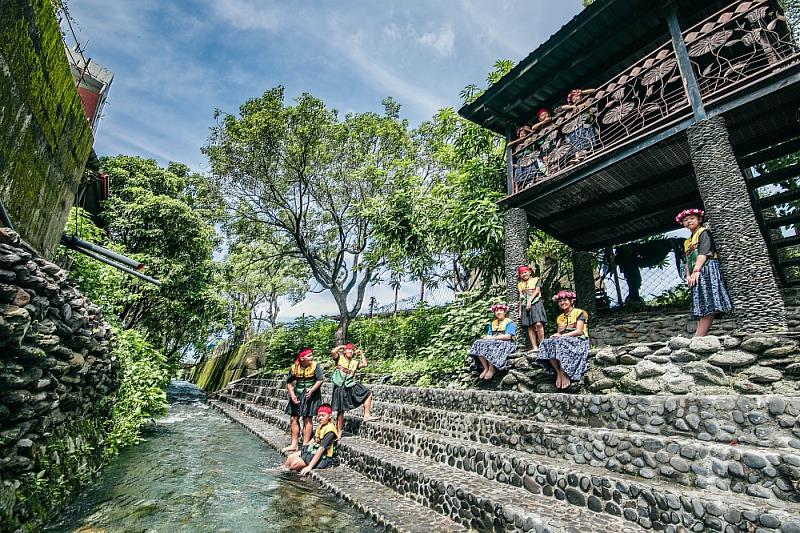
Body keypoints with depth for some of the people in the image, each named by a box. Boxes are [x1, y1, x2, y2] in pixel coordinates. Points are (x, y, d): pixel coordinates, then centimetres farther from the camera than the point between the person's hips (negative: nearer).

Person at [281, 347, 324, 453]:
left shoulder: (315, 366, -10)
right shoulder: (294, 368, -1)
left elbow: (320, 380, -13)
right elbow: (289, 383, 7)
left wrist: (312, 390, -23)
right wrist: (292, 395, -4)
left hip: (310, 395, -4)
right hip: (297, 395, 5)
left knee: (307, 419, -1)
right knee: (294, 419, 9)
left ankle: (305, 445, 8)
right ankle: (294, 445, 20)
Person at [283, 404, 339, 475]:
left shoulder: (330, 430, -23)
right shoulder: (321, 426, 5)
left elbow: (321, 449, -27)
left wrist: (309, 467, -30)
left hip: (323, 457, -9)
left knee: (295, 464, -16)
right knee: (290, 458, 4)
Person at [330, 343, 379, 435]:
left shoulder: (355, 362, 12)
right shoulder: (339, 358, -1)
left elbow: (364, 364, 2)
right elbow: (333, 352, -18)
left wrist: (361, 353, 8)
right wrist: (341, 346, -4)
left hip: (351, 386, 5)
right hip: (340, 388, -5)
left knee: (368, 393, -6)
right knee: (340, 411, 2)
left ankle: (367, 415, -4)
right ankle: (339, 432, 16)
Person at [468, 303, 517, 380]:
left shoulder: (509, 322, 5)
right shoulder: (492, 323, 24)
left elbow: (508, 336, -10)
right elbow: (489, 335, 14)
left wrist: (492, 338, -13)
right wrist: (486, 337, -12)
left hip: (506, 343, -6)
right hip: (493, 343, 6)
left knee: (491, 346, -36)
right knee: (479, 344, -23)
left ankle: (492, 369, -27)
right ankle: (486, 368, -23)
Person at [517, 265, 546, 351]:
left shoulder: (536, 280, 11)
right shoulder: (520, 285, 21)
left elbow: (537, 291, -2)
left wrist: (530, 301, -12)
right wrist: (519, 310, 11)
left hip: (536, 304, -4)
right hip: (525, 307, 4)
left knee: (538, 324, -20)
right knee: (530, 327, -2)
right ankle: (535, 347, -2)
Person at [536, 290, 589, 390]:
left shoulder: (579, 313, 4)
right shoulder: (560, 317, 23)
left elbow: (579, 331, -8)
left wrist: (562, 336, -16)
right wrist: (556, 335, -8)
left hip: (578, 340, -5)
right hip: (563, 341, 6)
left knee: (560, 342, -37)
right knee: (547, 343, -26)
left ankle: (564, 374, -31)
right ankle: (558, 372, -27)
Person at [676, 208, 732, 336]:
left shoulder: (704, 232, 5)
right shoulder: (687, 242, 27)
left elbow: (703, 252, -10)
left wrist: (696, 270, -19)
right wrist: (688, 275, 3)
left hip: (707, 269, -8)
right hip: (696, 275, 8)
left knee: (708, 306, -17)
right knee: (700, 307, -1)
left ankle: (698, 337, -26)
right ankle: (700, 337, -7)